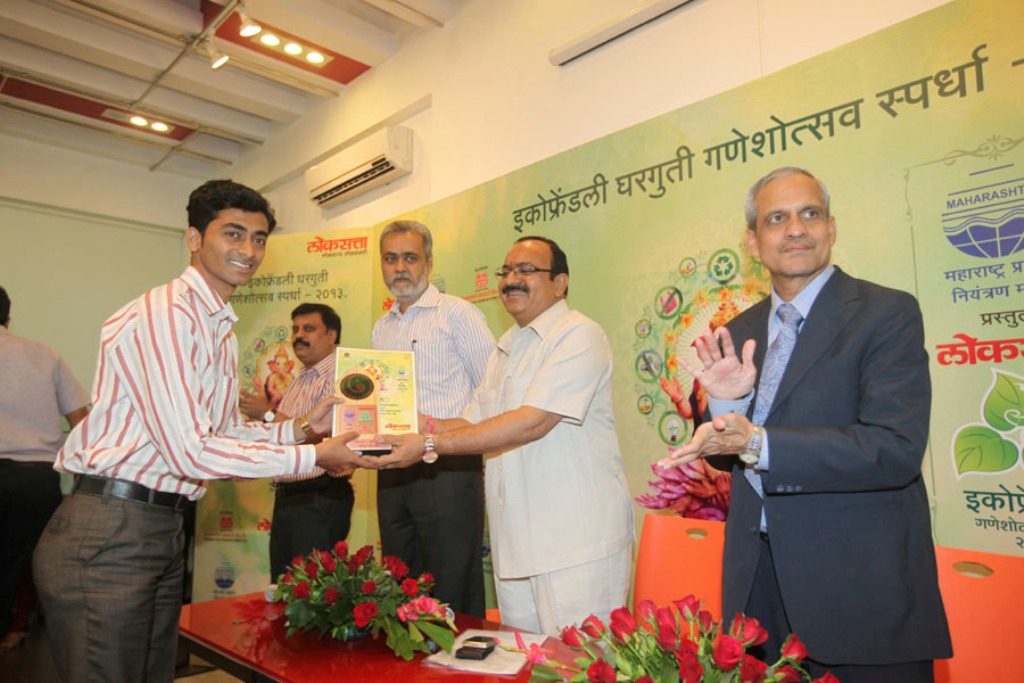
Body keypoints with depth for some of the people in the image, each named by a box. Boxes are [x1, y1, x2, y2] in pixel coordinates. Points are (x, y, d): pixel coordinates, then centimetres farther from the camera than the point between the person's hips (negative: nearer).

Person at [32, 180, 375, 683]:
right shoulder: (165, 314, -17)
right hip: (107, 534, -9)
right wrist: (312, 458, -17)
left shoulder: (221, 329, 15)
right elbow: (190, 452, -23)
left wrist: (300, 428, 3)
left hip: (163, 528, 9)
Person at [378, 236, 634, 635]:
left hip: (578, 542, -8)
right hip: (516, 539, 8)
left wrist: (430, 445, -21)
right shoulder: (506, 348, 17)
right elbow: (474, 423, 16)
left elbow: (532, 422, -21)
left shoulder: (578, 335, -11)